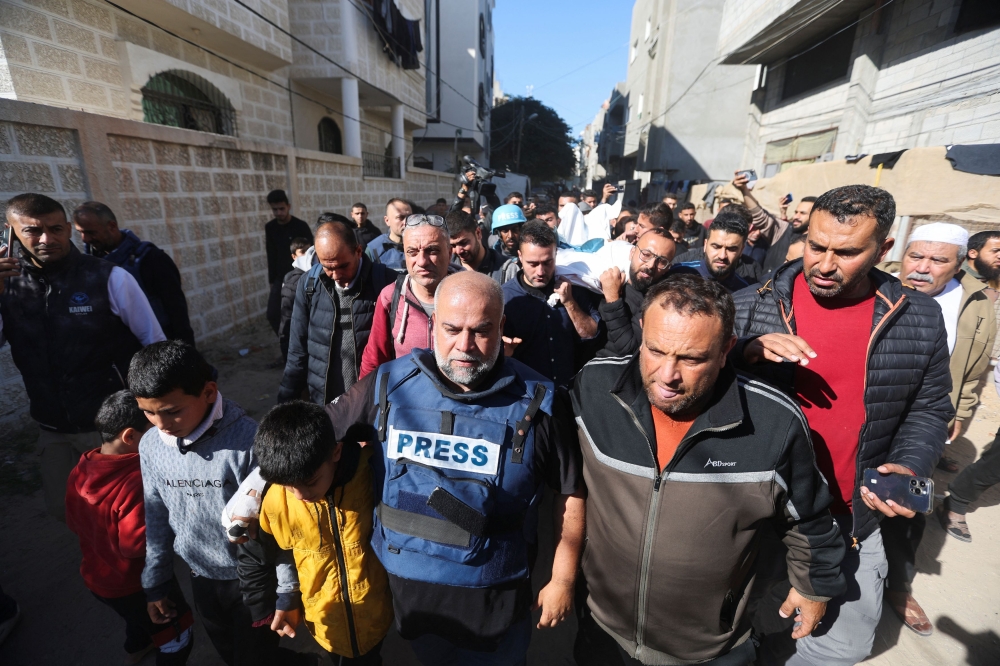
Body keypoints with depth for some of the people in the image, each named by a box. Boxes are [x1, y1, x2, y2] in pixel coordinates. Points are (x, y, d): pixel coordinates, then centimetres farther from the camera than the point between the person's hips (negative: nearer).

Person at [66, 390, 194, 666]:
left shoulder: (80, 471, -11)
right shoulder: (136, 482, -39)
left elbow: (74, 523, 3)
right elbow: (135, 544, -34)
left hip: (95, 577, 9)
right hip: (136, 584, -8)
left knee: (140, 613, 38)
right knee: (179, 638, 16)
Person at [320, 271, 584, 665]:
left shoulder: (537, 403, -18)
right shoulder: (389, 386, -14)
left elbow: (570, 493, -8)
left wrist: (563, 580, -4)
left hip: (494, 594, -1)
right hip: (406, 583, 2)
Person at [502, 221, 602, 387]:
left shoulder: (572, 289, 3)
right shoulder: (503, 297, -7)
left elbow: (592, 334, 3)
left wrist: (569, 302, -10)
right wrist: (502, 351, -24)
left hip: (570, 388, 3)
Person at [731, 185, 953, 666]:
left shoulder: (920, 319, -4)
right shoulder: (748, 308, -13)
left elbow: (929, 409, 6)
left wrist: (909, 467, -10)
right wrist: (746, 355, -30)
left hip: (853, 523, 3)